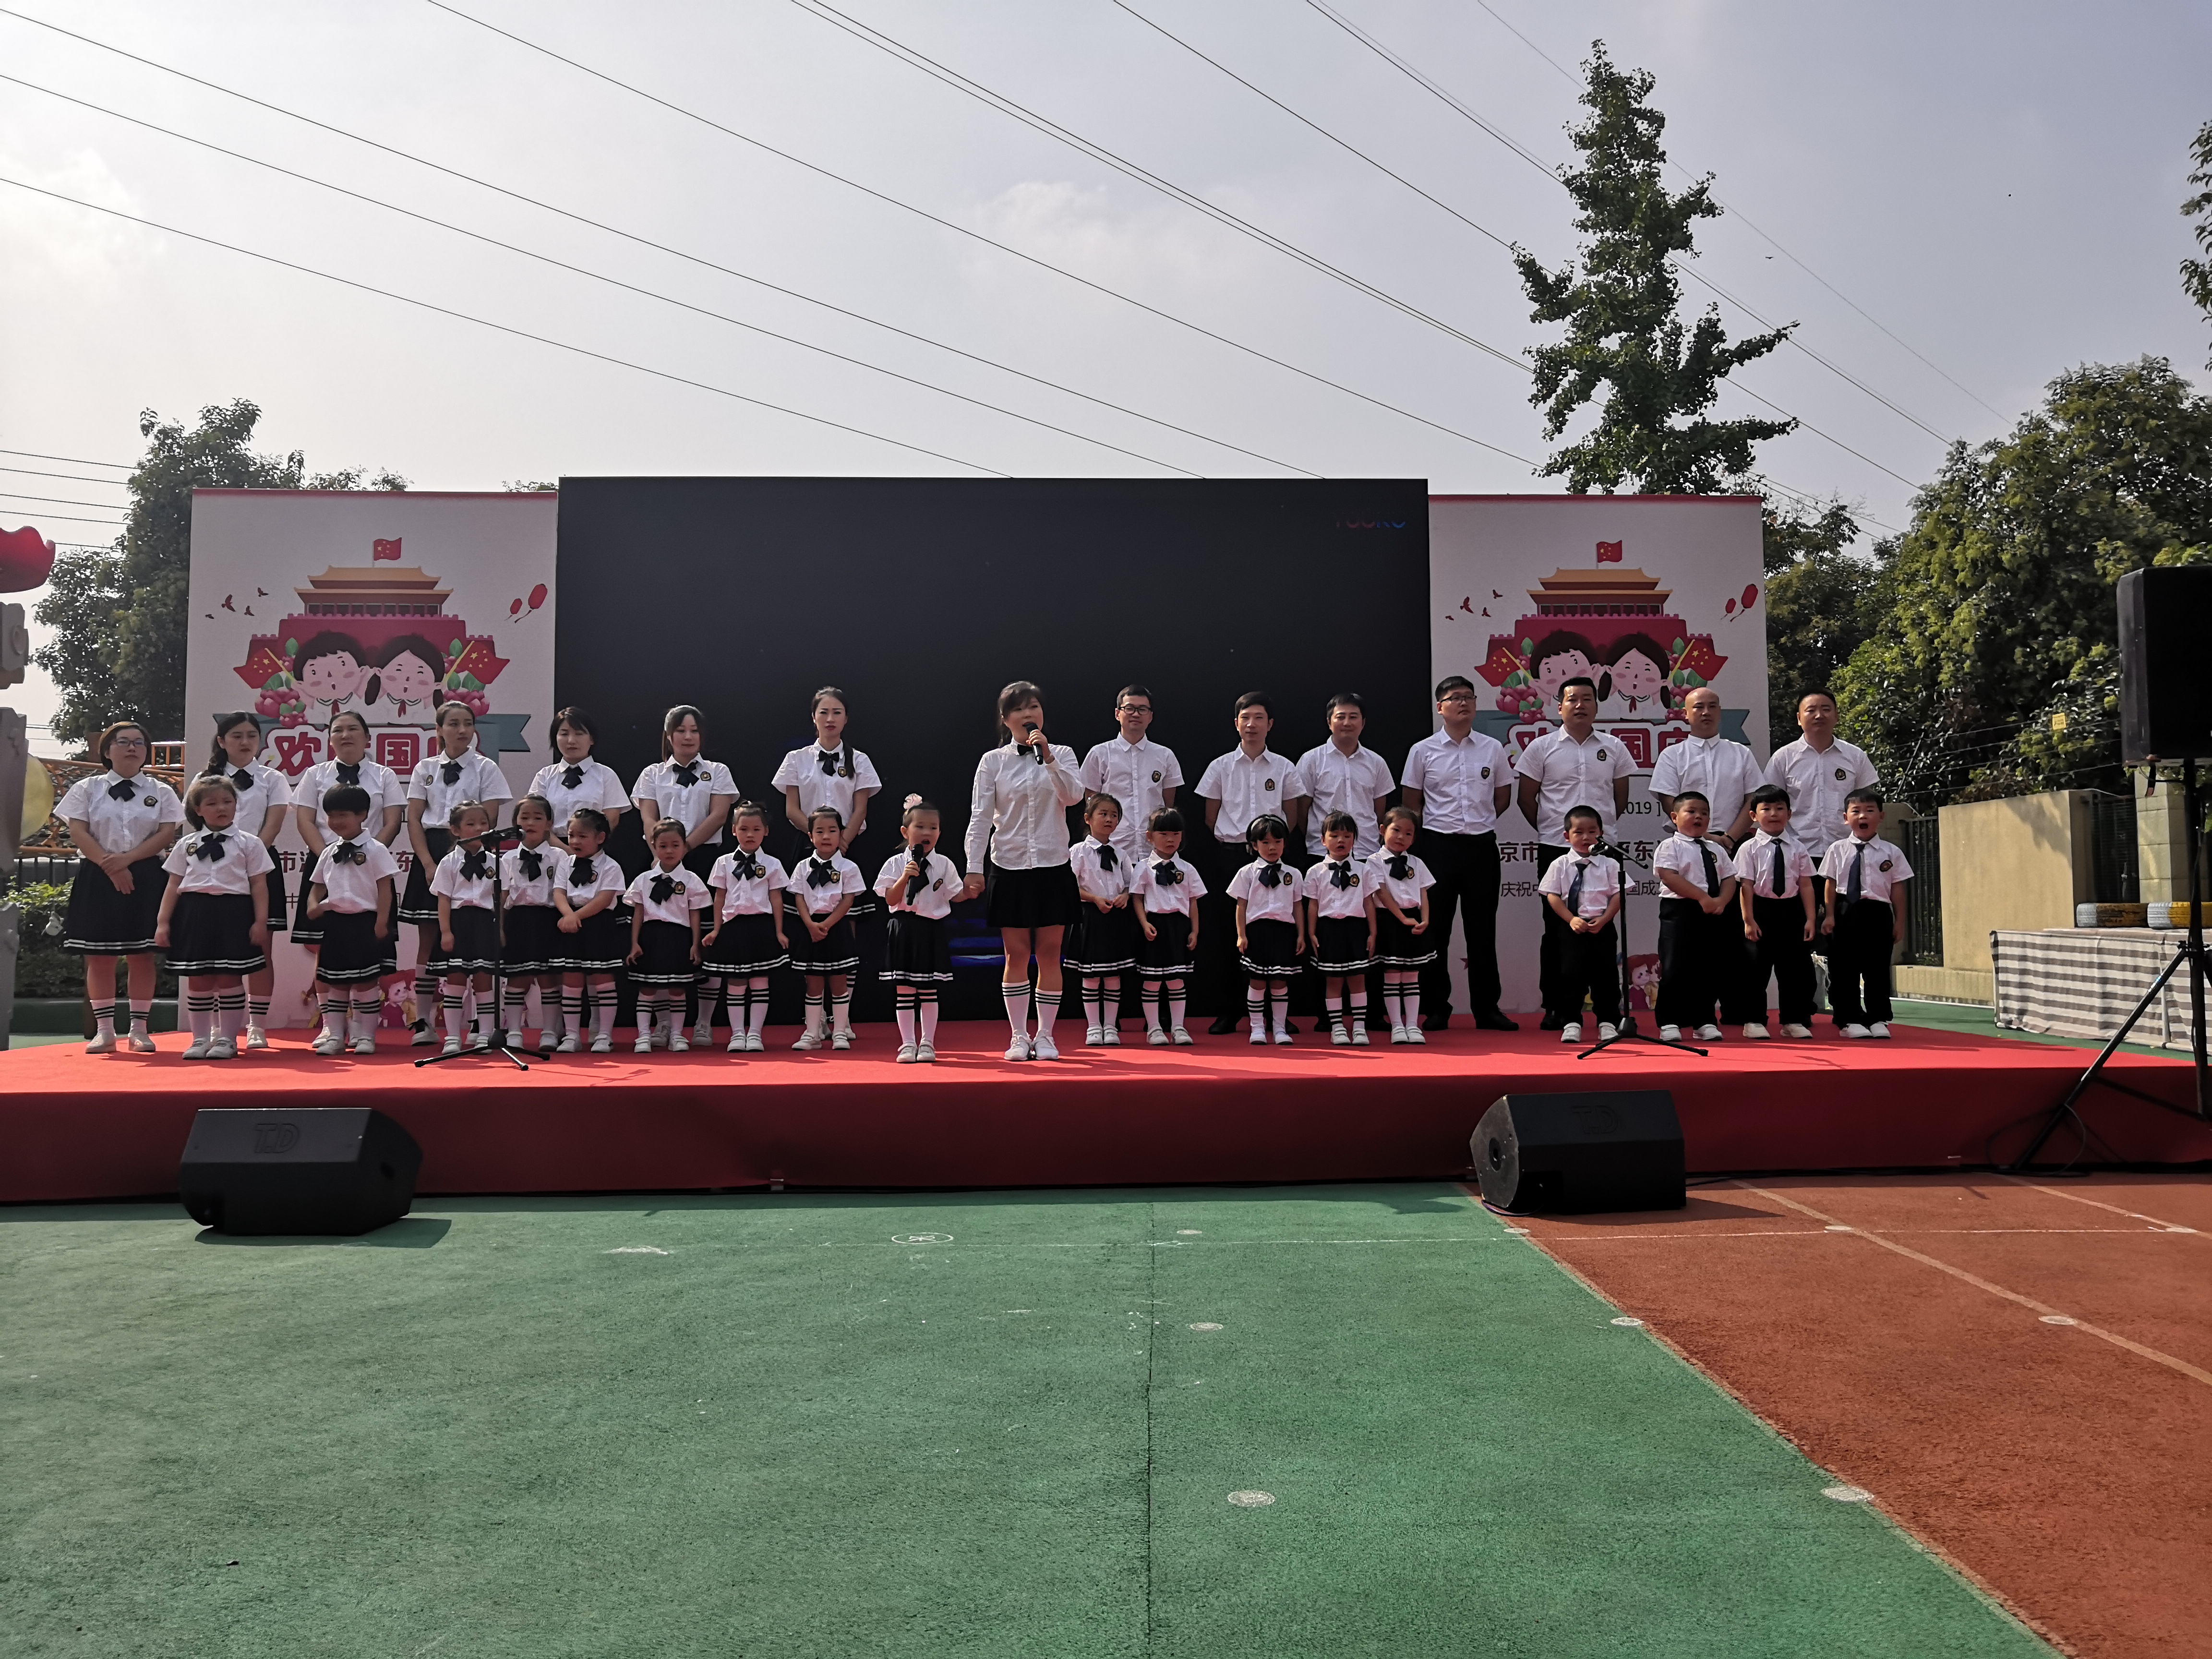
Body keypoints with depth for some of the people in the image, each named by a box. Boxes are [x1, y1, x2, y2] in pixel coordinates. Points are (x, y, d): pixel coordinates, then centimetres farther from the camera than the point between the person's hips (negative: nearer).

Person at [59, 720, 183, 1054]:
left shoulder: (160, 792, 9)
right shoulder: (87, 789, 8)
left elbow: (167, 834, -2)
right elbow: (78, 832, -2)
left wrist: (128, 858, -15)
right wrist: (110, 866, -14)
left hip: (145, 878, 0)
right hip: (97, 878, 0)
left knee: (141, 955, 0)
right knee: (98, 957, 0)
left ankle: (139, 1030, 5)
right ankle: (104, 1031, 7)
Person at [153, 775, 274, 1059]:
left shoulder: (249, 843, 5)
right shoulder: (186, 845, 11)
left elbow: (259, 884, 1)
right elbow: (173, 885, 11)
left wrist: (260, 921, -6)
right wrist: (163, 922, 5)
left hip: (234, 912, -2)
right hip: (194, 912, 2)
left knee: (230, 978, 0)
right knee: (197, 980, 6)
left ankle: (227, 1039, 9)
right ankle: (201, 1039, 16)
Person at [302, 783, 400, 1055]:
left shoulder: (375, 850, -3)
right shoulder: (329, 853, 13)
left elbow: (385, 888, -7)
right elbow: (317, 885, 20)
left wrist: (382, 922, -13)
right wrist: (314, 905, -2)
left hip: (365, 921, -5)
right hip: (334, 921, 5)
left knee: (366, 981, -1)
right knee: (334, 981, 8)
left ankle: (365, 1035, 8)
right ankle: (334, 1034, 16)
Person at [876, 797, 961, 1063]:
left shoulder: (944, 865, 3)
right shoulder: (895, 864, 1)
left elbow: (954, 896, 6)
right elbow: (890, 900, -5)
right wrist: (905, 877, -16)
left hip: (932, 931, 0)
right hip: (903, 930, 0)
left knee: (929, 990, 5)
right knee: (903, 989, 2)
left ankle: (927, 1043, 16)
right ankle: (908, 1044, 12)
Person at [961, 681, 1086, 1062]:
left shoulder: (1062, 754, 5)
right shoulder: (993, 761, 2)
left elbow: (1073, 796, -12)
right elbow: (980, 817, -1)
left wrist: (1048, 757, -21)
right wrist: (973, 869, -7)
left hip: (1053, 866, 1)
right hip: (1010, 866, 0)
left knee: (1049, 953, 2)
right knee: (1017, 955, 2)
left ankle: (1045, 1036, 11)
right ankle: (1019, 1036, 12)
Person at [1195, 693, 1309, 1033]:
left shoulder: (1284, 768, 7)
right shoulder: (1221, 766, 7)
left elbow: (1292, 816, 12)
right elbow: (1211, 816, 10)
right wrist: (1225, 847, 2)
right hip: (1228, 855, 0)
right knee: (1226, 931, 0)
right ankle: (1227, 1011, 6)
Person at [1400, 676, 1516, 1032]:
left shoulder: (1493, 749, 6)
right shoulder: (1423, 751, 1)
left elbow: (1503, 796, 15)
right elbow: (1411, 802, 7)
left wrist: (1481, 823, 11)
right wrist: (1427, 834, 5)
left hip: (1482, 845, 2)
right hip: (1438, 845, -1)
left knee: (1483, 929, 6)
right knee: (1436, 929, 2)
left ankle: (1487, 1008, 13)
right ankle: (1436, 1009, 9)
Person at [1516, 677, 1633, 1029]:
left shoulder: (1613, 748, 8)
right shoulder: (1542, 748, 2)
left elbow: (1621, 799, 16)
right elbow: (1527, 798, 6)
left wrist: (1602, 827, 13)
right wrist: (1550, 829, 7)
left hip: (1602, 848, 2)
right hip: (1556, 850, -1)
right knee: (1557, 928, 3)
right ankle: (1556, 1007, 9)